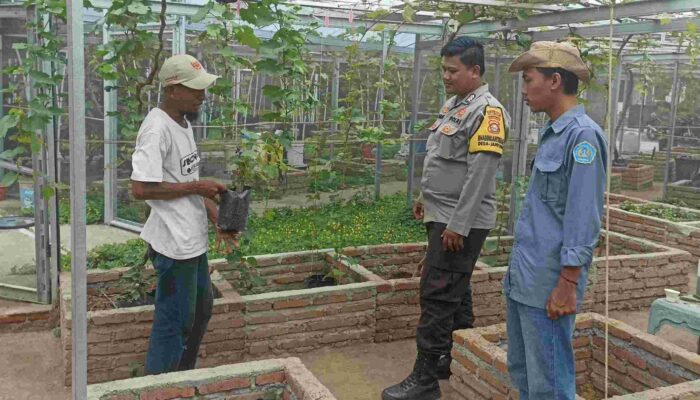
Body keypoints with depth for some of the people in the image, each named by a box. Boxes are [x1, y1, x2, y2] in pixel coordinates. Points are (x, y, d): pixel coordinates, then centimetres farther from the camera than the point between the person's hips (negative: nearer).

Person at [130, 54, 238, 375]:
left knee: (201, 308, 23)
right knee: (174, 321, 1)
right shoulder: (157, 129, -19)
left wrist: (218, 219, 9)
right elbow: (140, 188, -26)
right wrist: (196, 187, -19)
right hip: (174, 244, -10)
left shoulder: (183, 123, 11)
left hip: (194, 239, 10)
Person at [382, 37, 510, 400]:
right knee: (455, 290, 17)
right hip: (443, 216, 10)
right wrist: (426, 198, 21)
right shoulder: (453, 104, 14)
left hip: (460, 223, -10)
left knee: (437, 296, -8)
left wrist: (458, 226, -23)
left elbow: (478, 175, -22)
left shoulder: (486, 112, -16)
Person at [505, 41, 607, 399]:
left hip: (548, 286, -9)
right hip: (522, 278, 9)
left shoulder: (583, 135, -15)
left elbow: (583, 218, -19)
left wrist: (568, 283, -19)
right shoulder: (553, 134, 14)